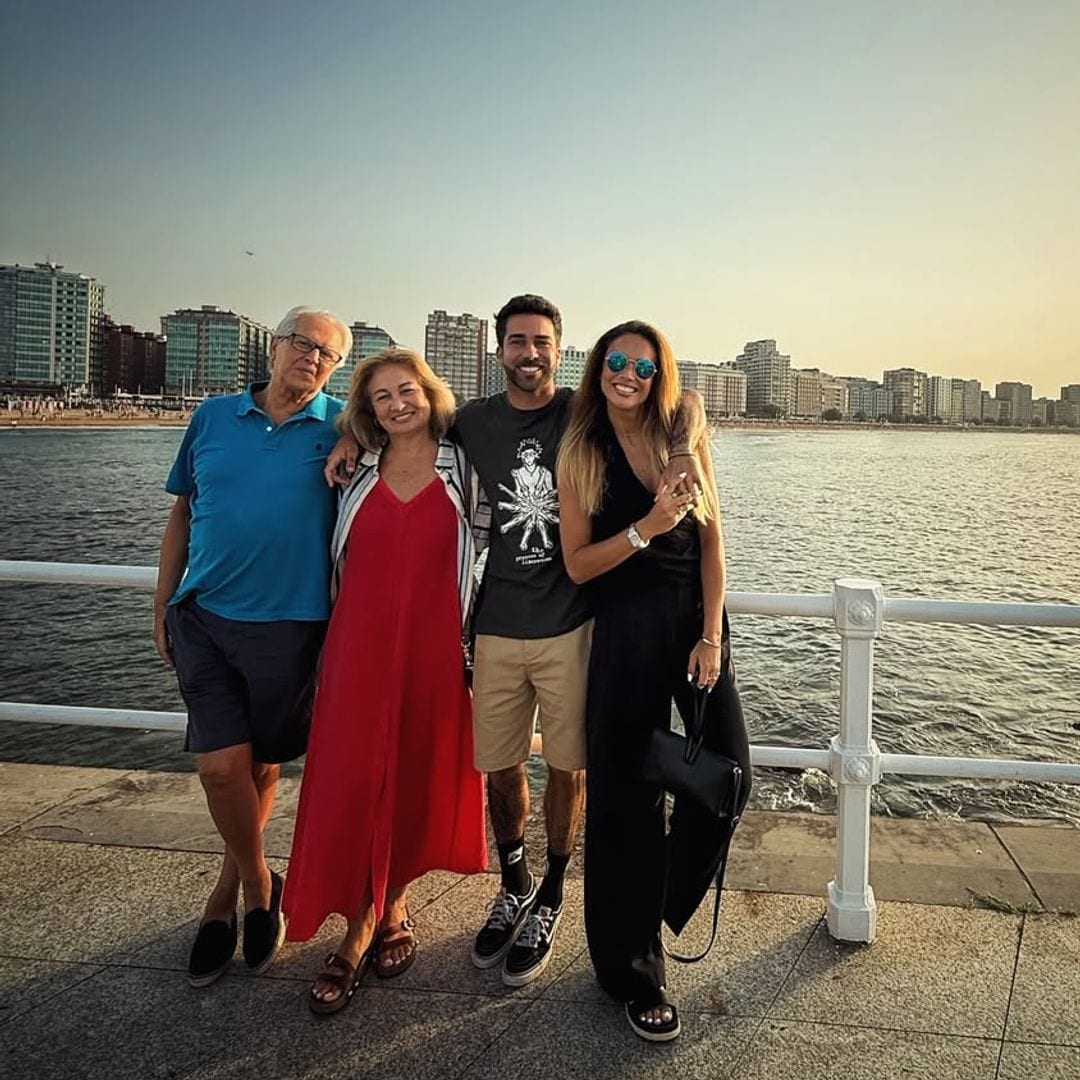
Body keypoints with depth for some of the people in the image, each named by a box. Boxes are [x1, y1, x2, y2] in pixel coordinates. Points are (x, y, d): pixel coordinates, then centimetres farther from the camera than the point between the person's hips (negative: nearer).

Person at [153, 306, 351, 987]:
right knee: (221, 766, -4)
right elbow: (182, 514, 12)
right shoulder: (213, 418, 7)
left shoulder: (340, 429, 1)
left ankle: (227, 894, 34)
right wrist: (163, 608, 11)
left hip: (289, 624, -1)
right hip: (204, 618, 1)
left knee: (262, 765, 11)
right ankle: (259, 885, 22)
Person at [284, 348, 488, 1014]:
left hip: (433, 642, -1)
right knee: (350, 779, -2)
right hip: (360, 642, 1)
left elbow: (491, 534, 10)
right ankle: (362, 928, 14)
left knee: (419, 775, 8)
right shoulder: (359, 472, 9)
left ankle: (392, 905, 30)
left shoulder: (463, 469, 3)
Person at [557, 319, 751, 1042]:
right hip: (625, 630, -2)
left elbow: (711, 541, 1)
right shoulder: (580, 452, 1)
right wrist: (646, 529, -18)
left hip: (696, 620, 2)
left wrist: (711, 636, -8)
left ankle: (662, 895, 26)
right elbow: (577, 564, -3)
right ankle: (635, 972, 21)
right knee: (627, 794, 2)